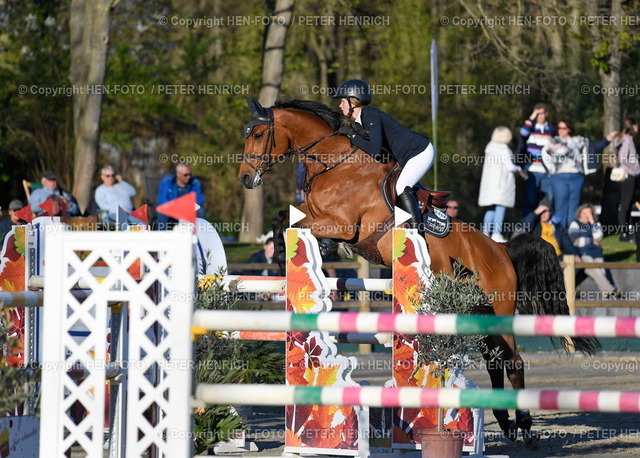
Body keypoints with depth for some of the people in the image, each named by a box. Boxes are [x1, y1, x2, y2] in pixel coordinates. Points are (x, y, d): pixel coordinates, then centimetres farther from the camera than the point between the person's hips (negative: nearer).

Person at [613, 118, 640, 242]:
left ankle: (629, 232, 18)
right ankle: (623, 233, -2)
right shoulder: (627, 140, -14)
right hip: (628, 176, -10)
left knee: (628, 205, 13)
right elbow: (623, 159, -22)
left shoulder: (627, 139, 14)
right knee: (625, 205, -5)